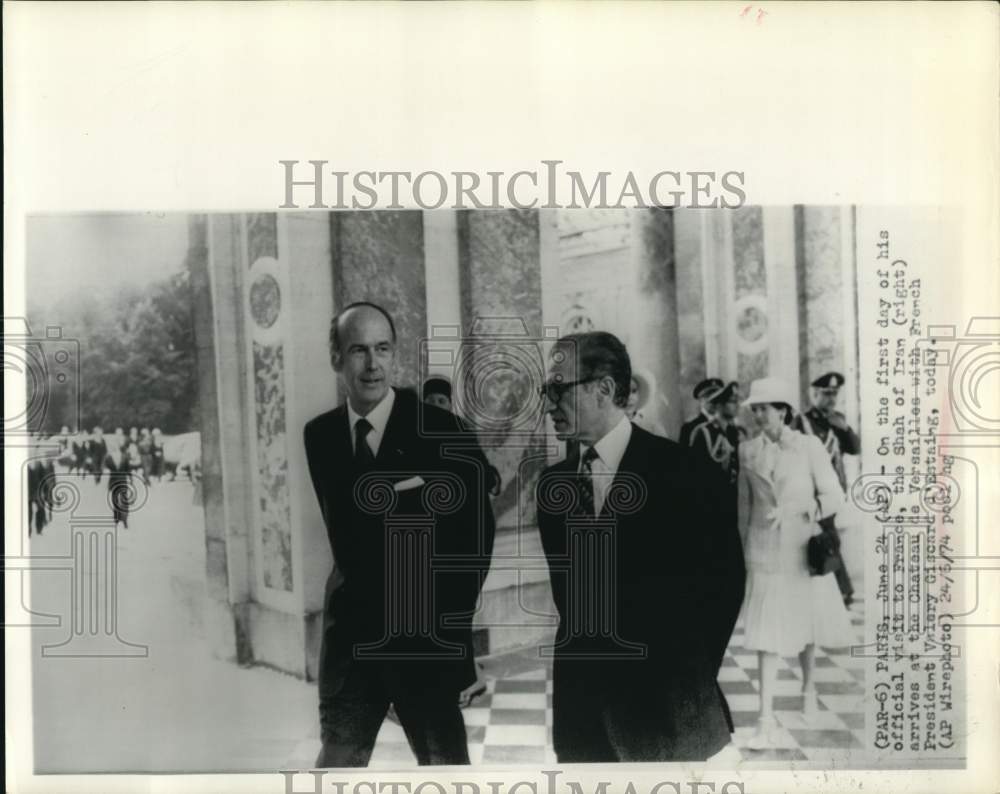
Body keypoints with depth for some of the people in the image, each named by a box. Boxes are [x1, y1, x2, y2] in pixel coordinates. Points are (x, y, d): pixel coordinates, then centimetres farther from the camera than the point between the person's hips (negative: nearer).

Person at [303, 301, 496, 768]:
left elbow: (476, 532, -7)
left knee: (445, 762, 9)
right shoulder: (320, 434, 3)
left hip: (425, 634, -3)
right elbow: (341, 525, 5)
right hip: (351, 631, 3)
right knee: (337, 760, 9)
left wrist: (449, 621, -9)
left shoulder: (441, 430, -9)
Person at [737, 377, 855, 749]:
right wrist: (744, 550, 12)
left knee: (806, 623, 16)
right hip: (765, 552, 1)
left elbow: (834, 496, -8)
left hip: (804, 547, -1)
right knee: (766, 632, -5)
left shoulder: (809, 446, -7)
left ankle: (808, 684, 45)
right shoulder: (747, 451, 1)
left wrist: (795, 510, -22)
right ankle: (766, 721, -3)